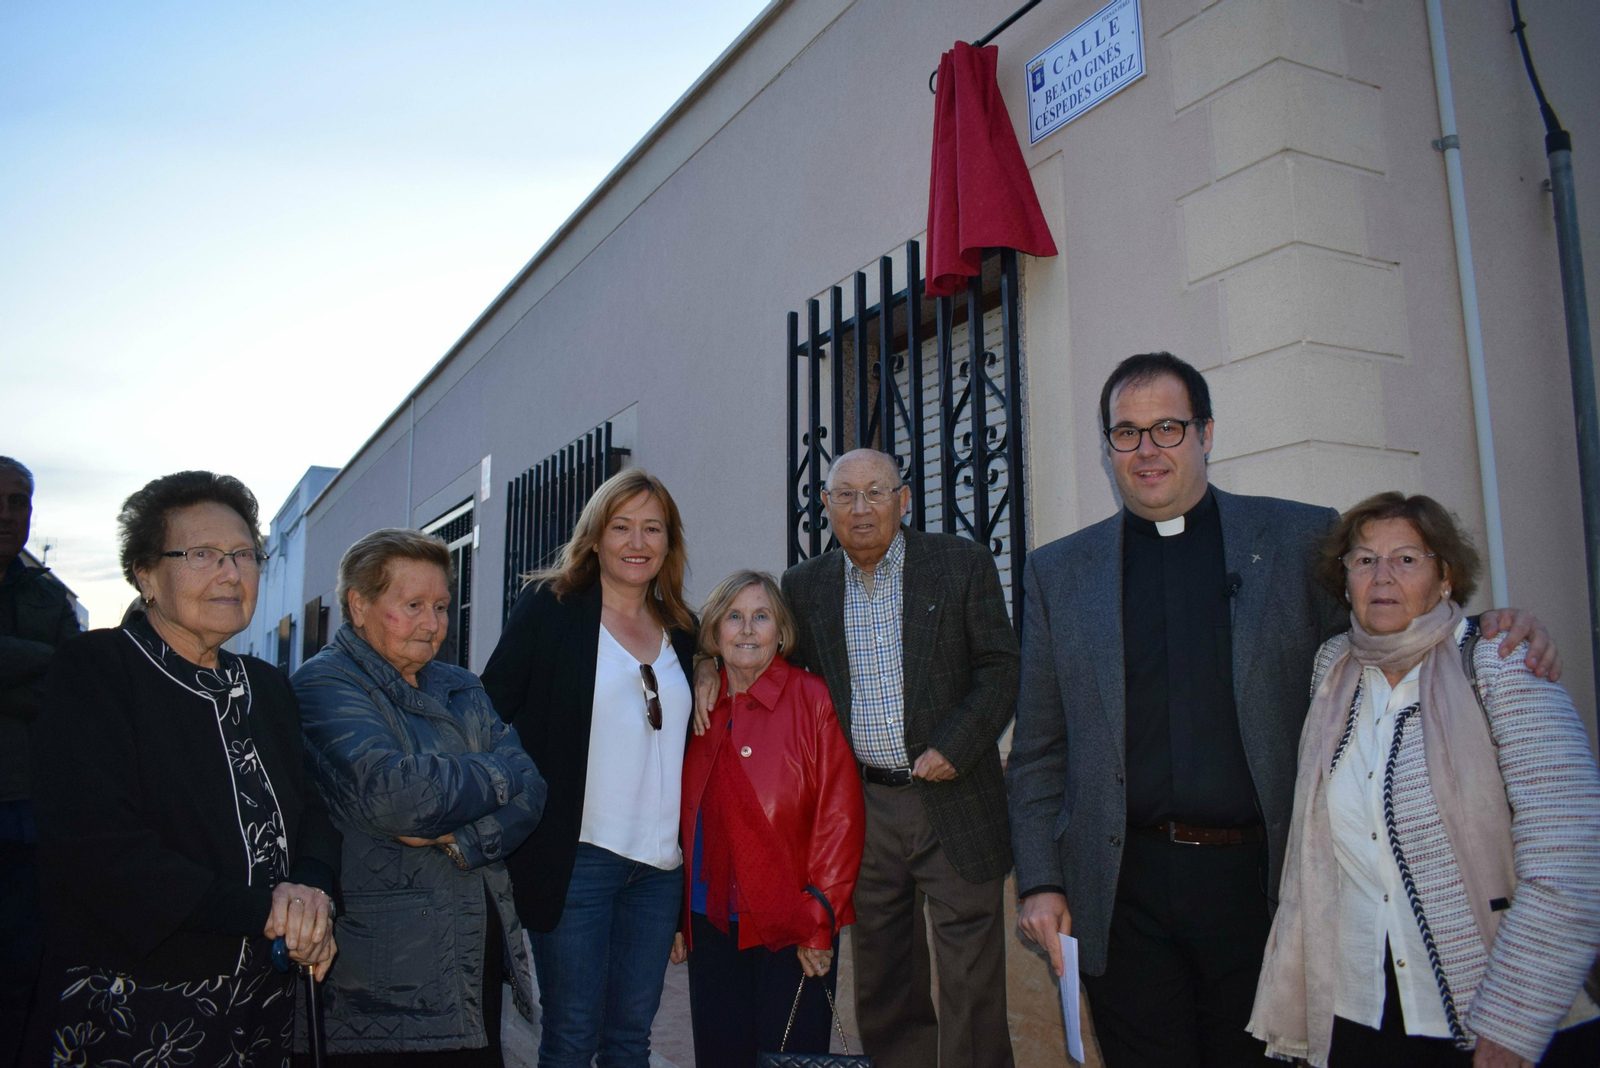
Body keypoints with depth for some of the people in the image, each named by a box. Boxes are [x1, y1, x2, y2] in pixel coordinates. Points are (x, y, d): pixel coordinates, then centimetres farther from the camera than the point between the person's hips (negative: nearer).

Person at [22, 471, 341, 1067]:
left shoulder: (268, 688, 11)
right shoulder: (91, 672, -10)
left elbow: (311, 810, 8)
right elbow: (93, 846, -21)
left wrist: (310, 890, -15)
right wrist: (261, 910, -22)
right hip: (129, 1014, -6)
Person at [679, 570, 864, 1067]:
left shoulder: (811, 699, -6)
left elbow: (840, 814, -9)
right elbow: (686, 820, 12)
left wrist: (820, 918, -11)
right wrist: (676, 916, 9)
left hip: (792, 932, -4)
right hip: (711, 928, 4)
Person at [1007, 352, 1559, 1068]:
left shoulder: (1301, 539, 5)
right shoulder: (1058, 572, 7)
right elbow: (1038, 752, 8)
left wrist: (1488, 638, -13)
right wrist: (1040, 883, 2)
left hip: (1261, 877, 0)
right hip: (1122, 894, 1)